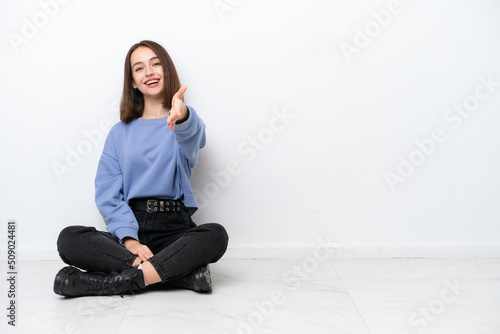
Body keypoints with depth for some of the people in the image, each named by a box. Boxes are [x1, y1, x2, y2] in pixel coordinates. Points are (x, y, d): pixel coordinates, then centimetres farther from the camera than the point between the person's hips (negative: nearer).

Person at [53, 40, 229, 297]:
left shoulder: (185, 122, 10)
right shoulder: (121, 132, 16)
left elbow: (189, 137, -18)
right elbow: (107, 194, 4)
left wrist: (181, 115, -44)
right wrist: (129, 239, -14)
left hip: (175, 230, -2)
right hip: (129, 227, 2)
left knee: (216, 234, -32)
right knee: (69, 239, -25)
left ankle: (123, 279, -27)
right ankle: (182, 271, -28)